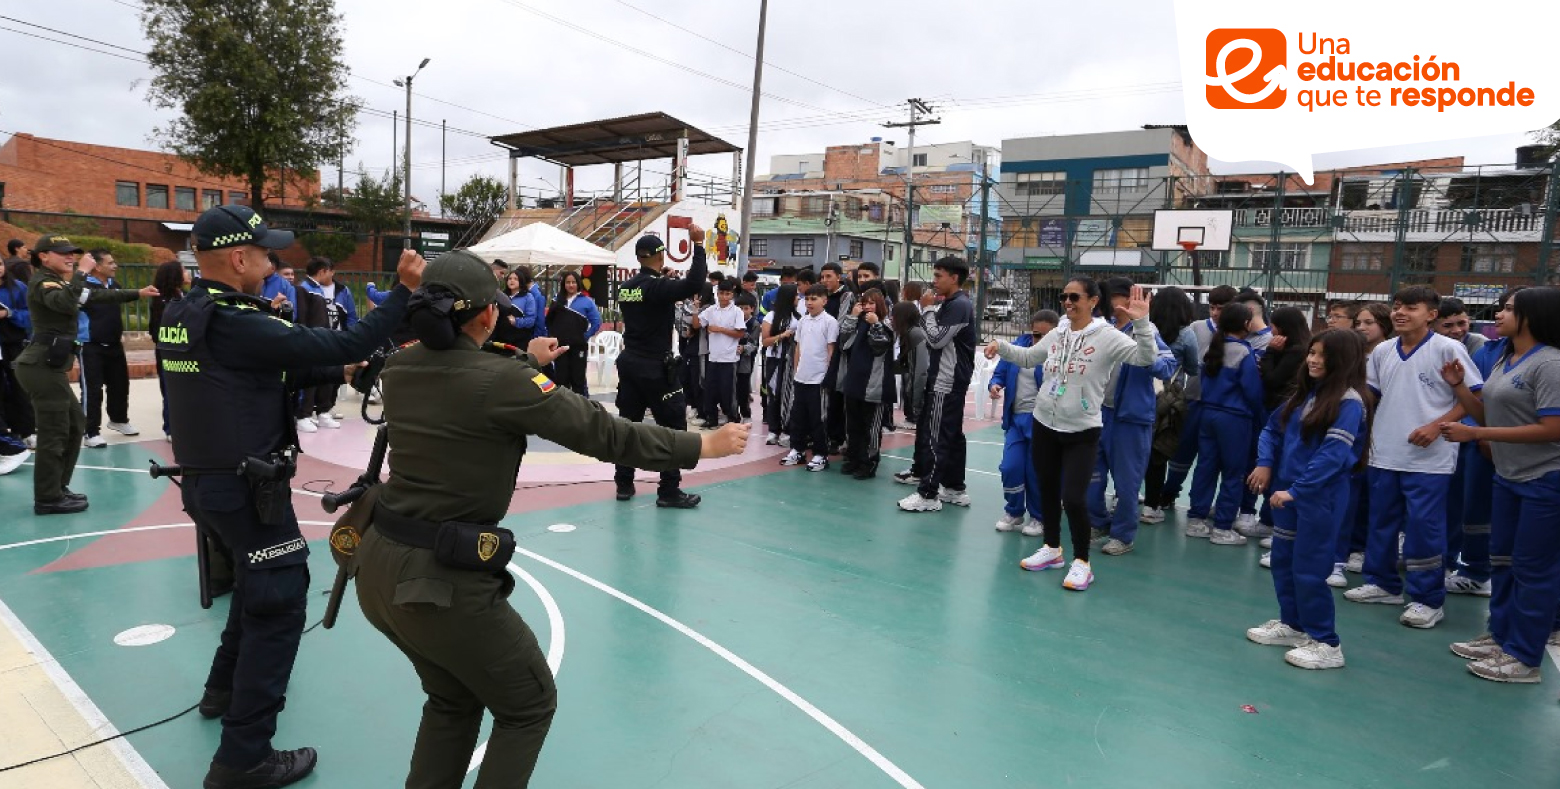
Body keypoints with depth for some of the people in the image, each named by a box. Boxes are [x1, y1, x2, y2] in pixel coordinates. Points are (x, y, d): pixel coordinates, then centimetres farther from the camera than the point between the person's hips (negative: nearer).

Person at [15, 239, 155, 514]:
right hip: (42, 367, -10)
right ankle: (48, 499, 0)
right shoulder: (41, 283, -9)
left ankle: (57, 489, 23)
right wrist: (82, 272, -24)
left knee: (75, 424, 16)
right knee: (54, 433, -7)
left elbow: (99, 296, 22)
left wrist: (137, 293, 19)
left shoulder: (59, 283, 18)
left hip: (50, 366, 10)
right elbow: (66, 304, -30)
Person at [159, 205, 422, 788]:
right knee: (279, 603, -1)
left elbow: (270, 370, 12)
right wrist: (405, 290, -20)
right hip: (245, 487, -10)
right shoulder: (234, 322, -23)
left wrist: (338, 373, 7)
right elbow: (342, 344, -25)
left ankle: (225, 689, 46)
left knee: (256, 582, 28)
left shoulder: (180, 315, 6)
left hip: (203, 479, 10)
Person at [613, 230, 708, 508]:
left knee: (628, 423, 12)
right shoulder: (658, 286, -15)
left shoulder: (625, 287, 6)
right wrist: (698, 245, -21)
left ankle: (624, 484, 17)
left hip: (629, 362, 7)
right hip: (655, 366, -7)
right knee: (674, 426, 0)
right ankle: (669, 491, 0)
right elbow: (694, 284, -28)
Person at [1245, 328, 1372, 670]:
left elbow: (1333, 454, -22)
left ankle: (1326, 644, 9)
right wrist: (1265, 462, -3)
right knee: (1282, 560, 16)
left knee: (1308, 568, -3)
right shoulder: (1304, 391, 11)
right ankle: (1292, 624, 31)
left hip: (1320, 497, -8)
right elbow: (1273, 427, 14)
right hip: (1287, 491, 8)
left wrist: (1296, 490, -24)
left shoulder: (1349, 401, -14)